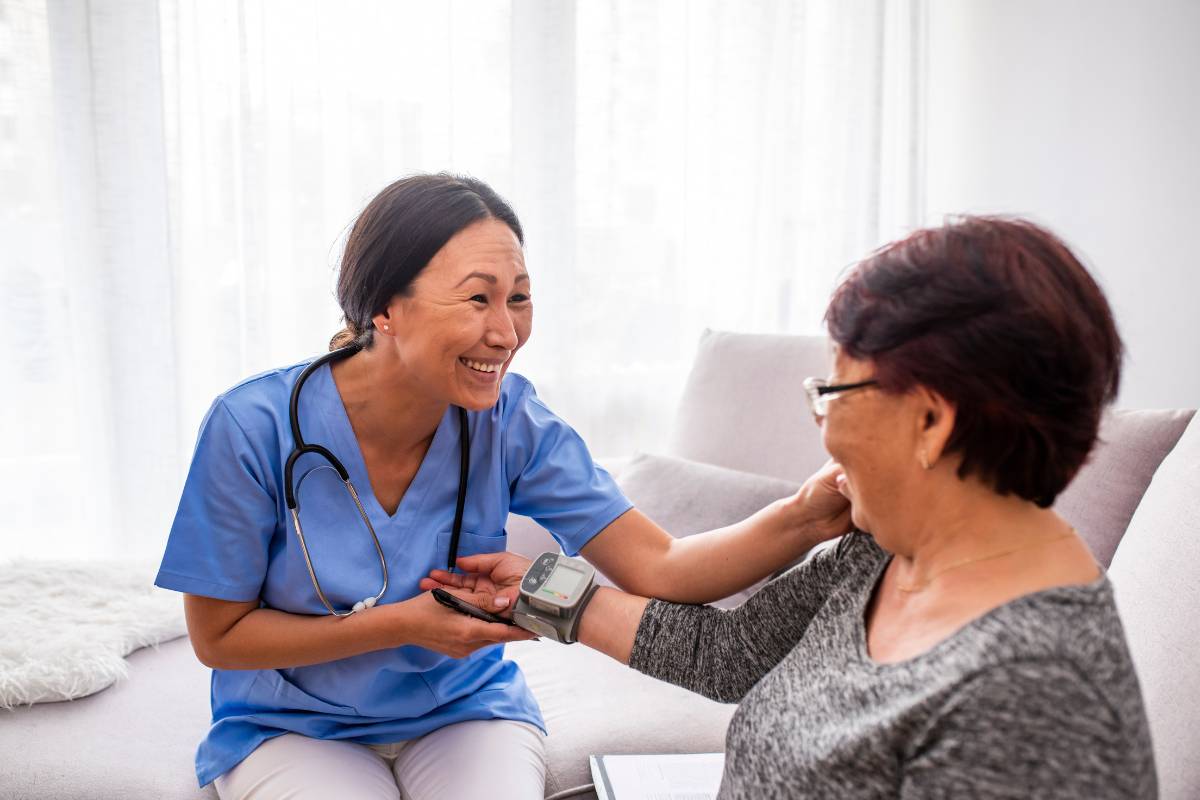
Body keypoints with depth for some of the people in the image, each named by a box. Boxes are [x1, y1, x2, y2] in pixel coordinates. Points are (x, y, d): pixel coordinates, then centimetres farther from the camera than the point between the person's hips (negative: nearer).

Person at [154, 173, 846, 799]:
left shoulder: (508, 421, -15)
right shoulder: (255, 428, -22)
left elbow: (658, 569, -20)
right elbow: (218, 637, -12)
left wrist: (802, 516, -37)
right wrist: (405, 625, -22)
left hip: (464, 708, 2)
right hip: (296, 727, -2)